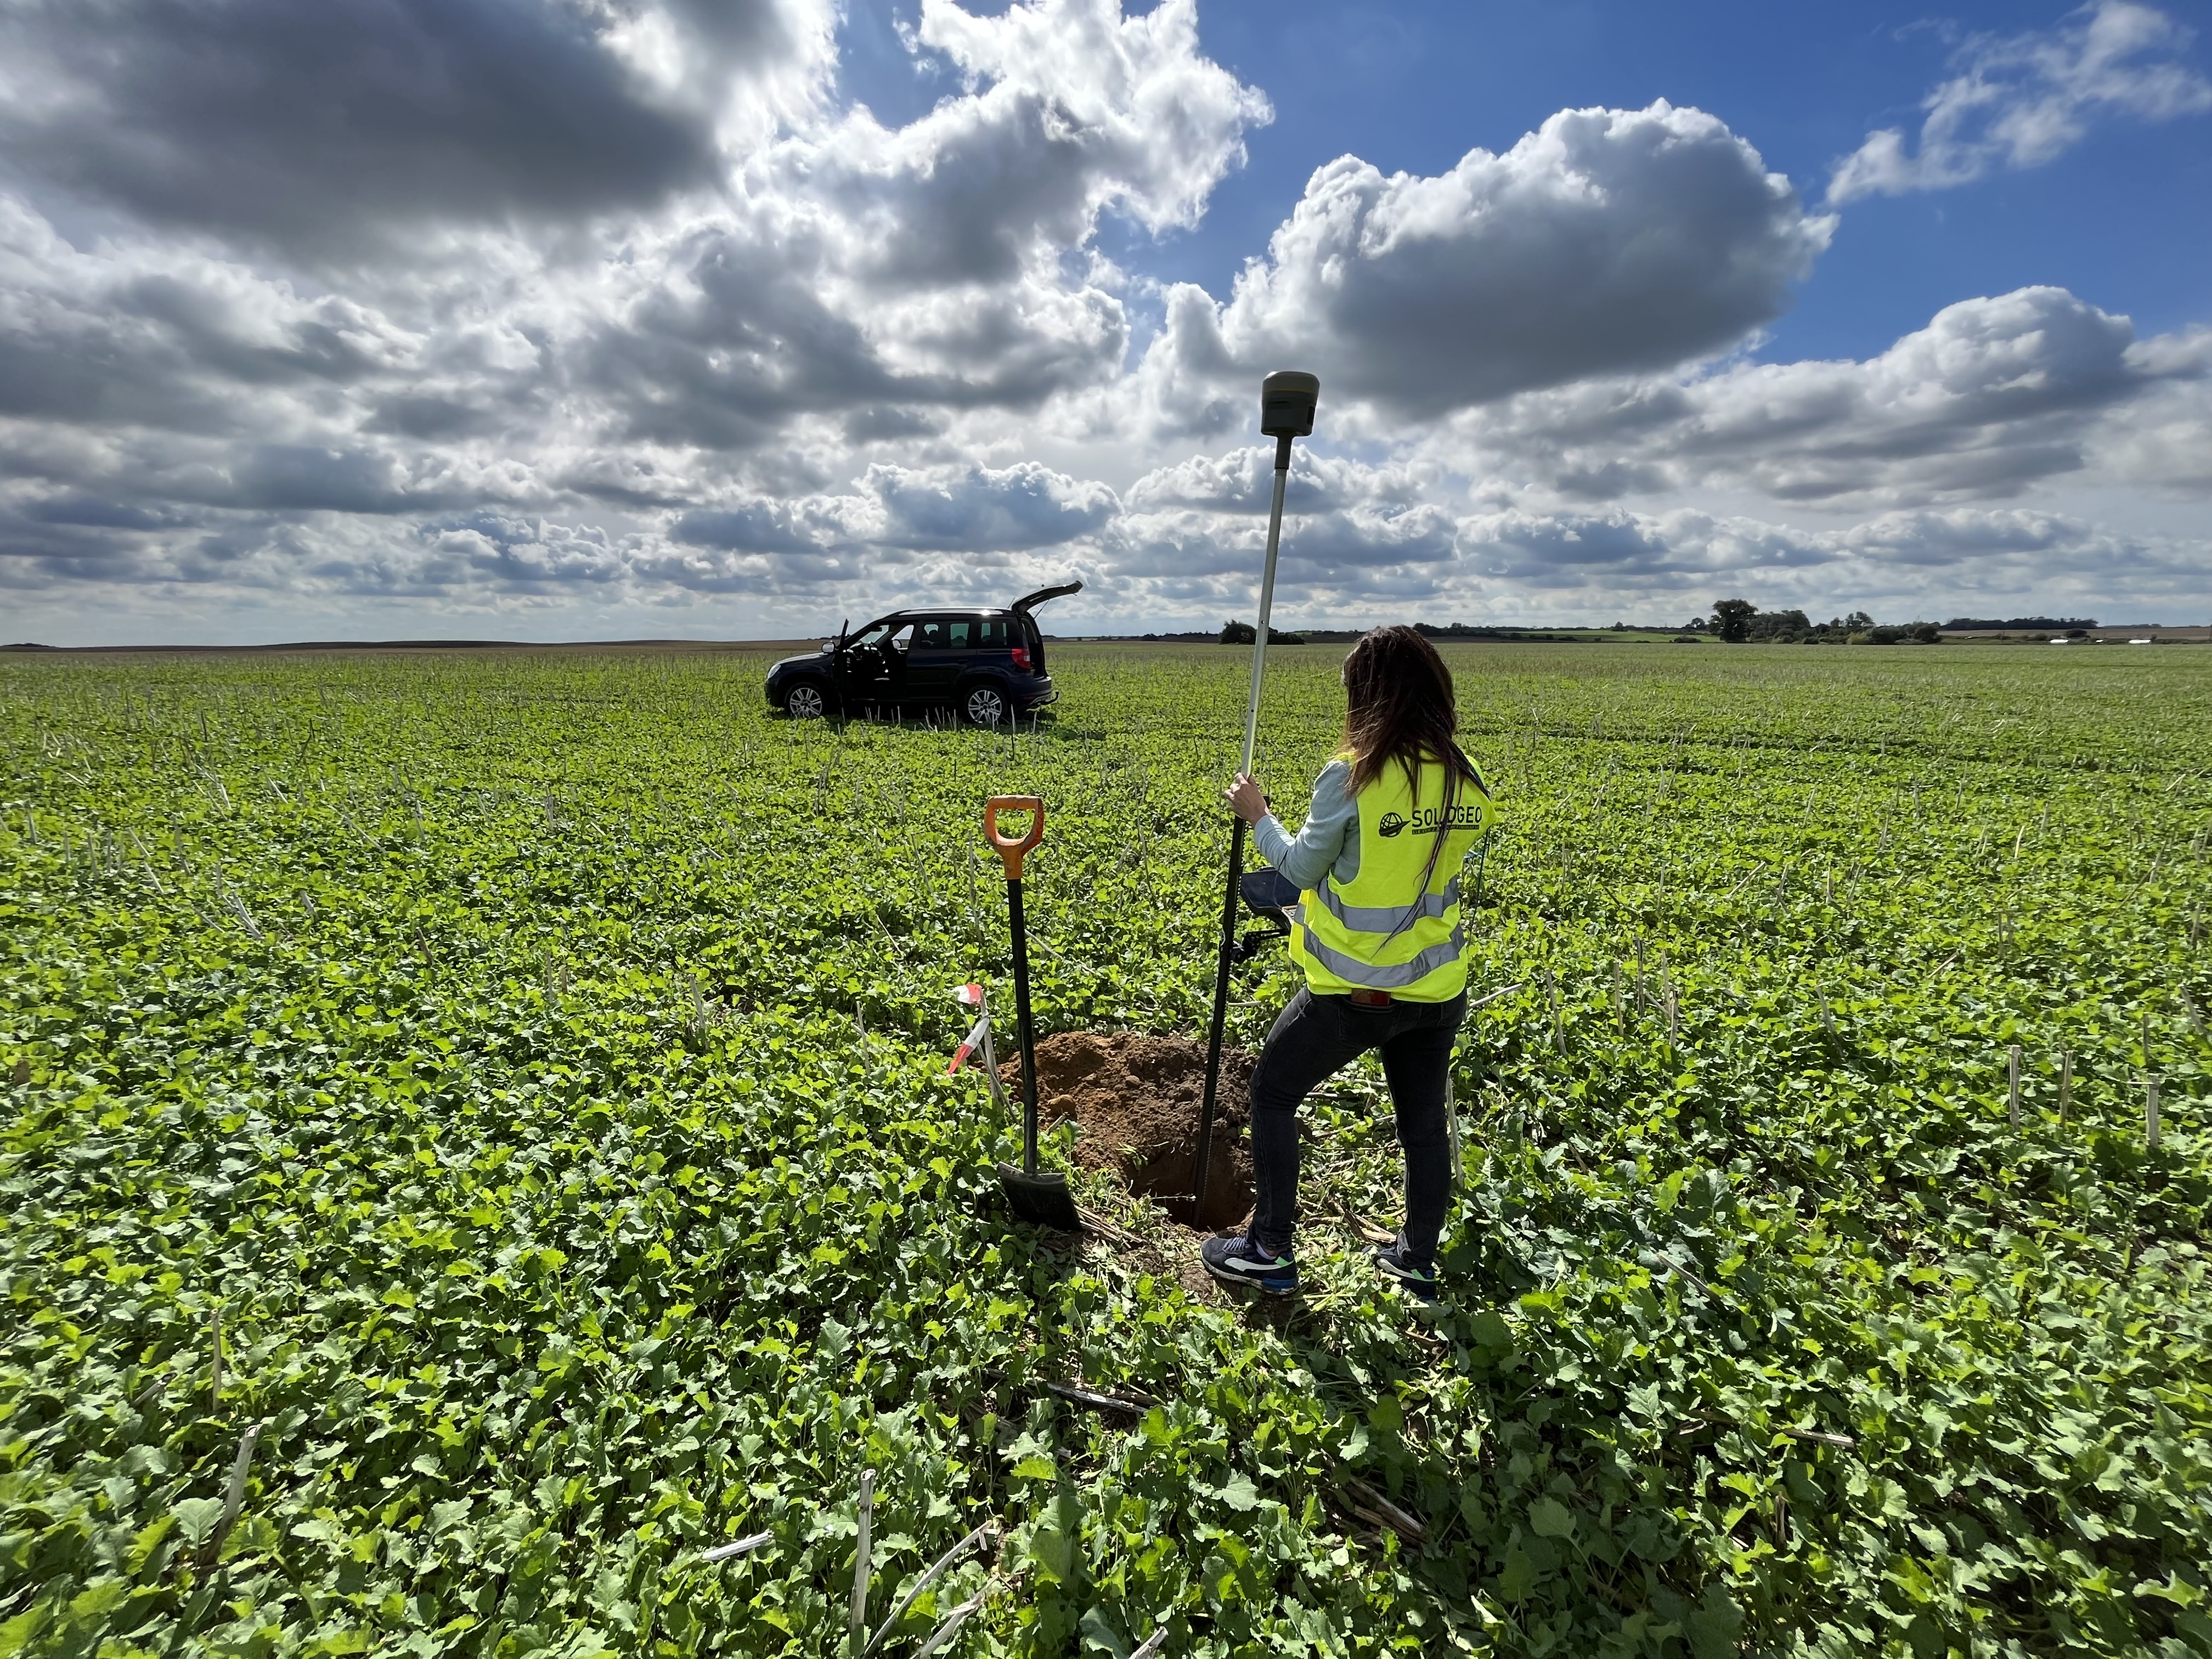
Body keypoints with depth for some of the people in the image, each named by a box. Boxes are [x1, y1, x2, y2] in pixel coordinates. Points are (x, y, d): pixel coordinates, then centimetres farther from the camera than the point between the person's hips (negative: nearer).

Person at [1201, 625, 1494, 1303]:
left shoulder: (1351, 774, -19)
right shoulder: (1468, 779, 1)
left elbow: (1301, 870, -9)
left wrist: (1257, 817, 6)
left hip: (1355, 991, -6)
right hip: (1439, 987, 6)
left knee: (1272, 1093, 15)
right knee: (1425, 1123, 22)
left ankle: (1270, 1253, 24)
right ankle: (1418, 1263, 40)